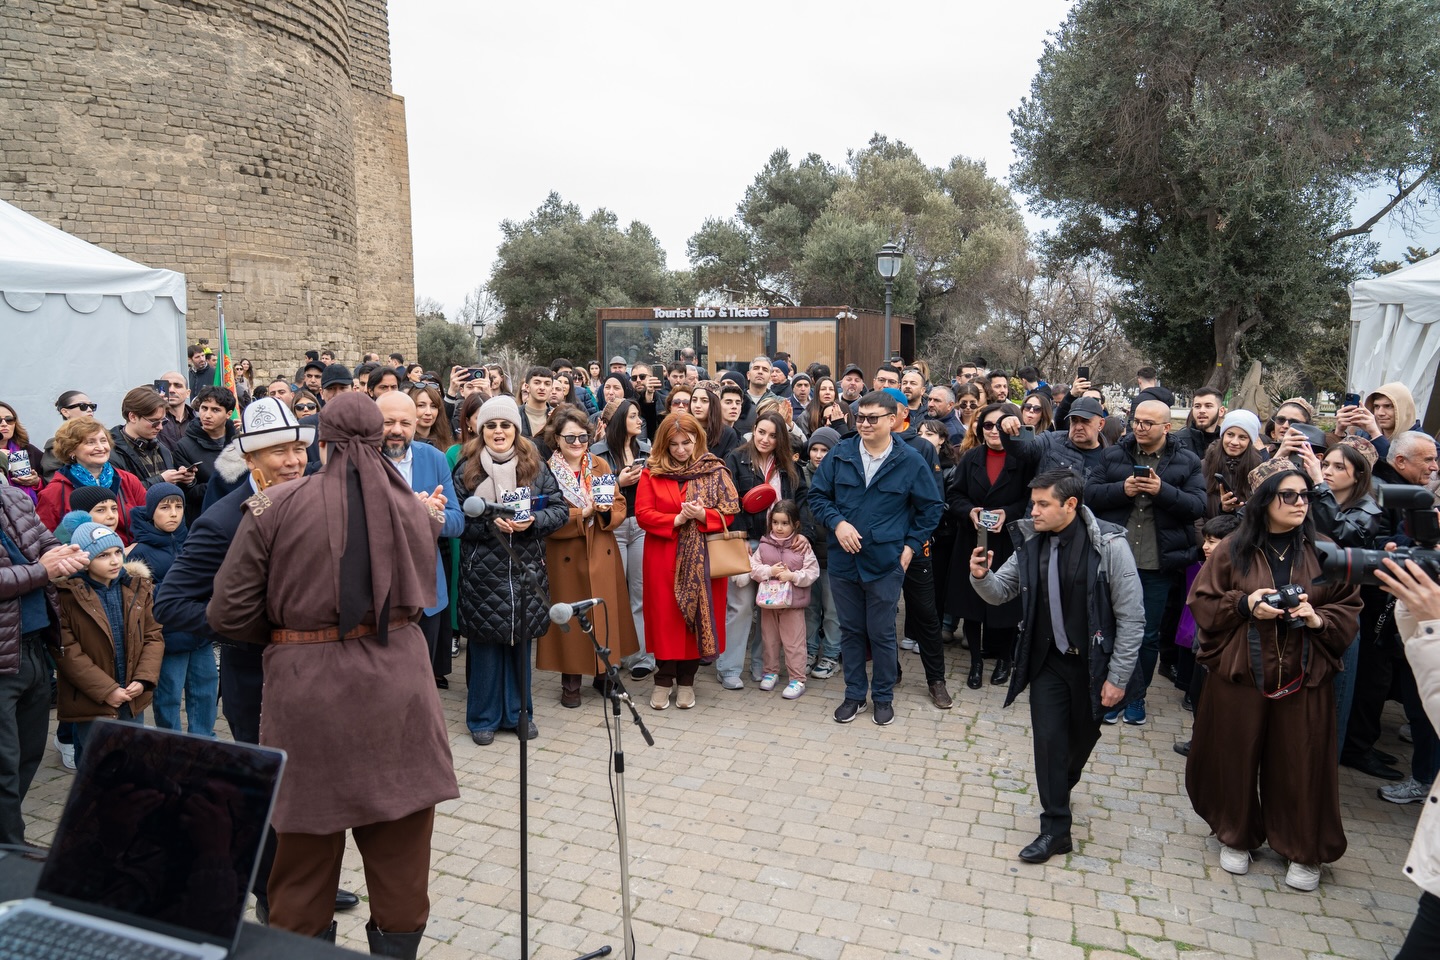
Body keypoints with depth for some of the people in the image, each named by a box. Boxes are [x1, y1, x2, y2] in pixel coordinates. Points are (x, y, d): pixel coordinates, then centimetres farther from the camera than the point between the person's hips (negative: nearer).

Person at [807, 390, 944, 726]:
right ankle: (854, 693, 29)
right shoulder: (840, 454, -1)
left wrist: (911, 545, -2)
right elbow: (817, 495, 5)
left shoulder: (911, 462, -4)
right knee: (850, 630, 13)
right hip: (843, 560, 2)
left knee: (881, 634, 7)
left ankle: (883, 696, 26)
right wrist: (837, 523, -11)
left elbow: (931, 508, 5)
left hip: (886, 563, -2)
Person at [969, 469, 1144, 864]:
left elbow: (1131, 617, -14)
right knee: (1048, 739, 1)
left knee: (1082, 737, 17)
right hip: (1047, 660, 3)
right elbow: (1000, 592, 3)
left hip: (1092, 662, -2)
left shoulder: (1109, 545, -18)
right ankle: (1055, 828, 15)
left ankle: (1062, 787, 47)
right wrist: (981, 576, -21)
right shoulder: (1031, 543, -5)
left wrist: (1118, 677, -13)